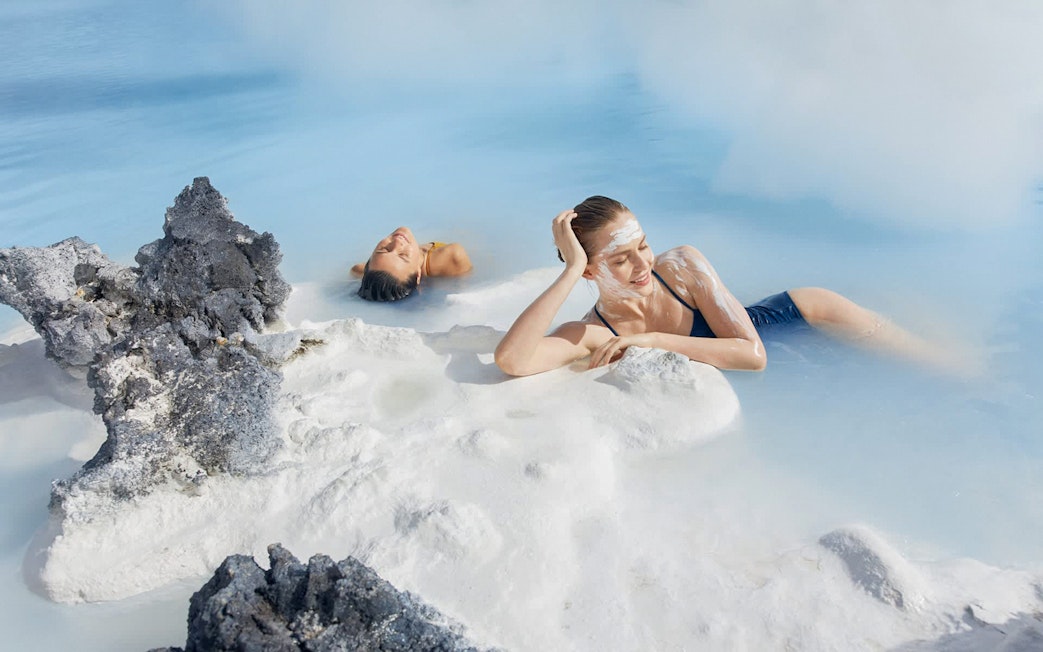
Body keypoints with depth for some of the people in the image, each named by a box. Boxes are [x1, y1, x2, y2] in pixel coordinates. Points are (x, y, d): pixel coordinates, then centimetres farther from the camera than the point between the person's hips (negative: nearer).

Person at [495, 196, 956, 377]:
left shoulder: (683, 264, -23)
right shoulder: (590, 335, -28)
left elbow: (752, 353, -24)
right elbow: (511, 360, -47)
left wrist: (649, 338, -32)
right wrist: (570, 270, -44)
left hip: (752, 329, 3)